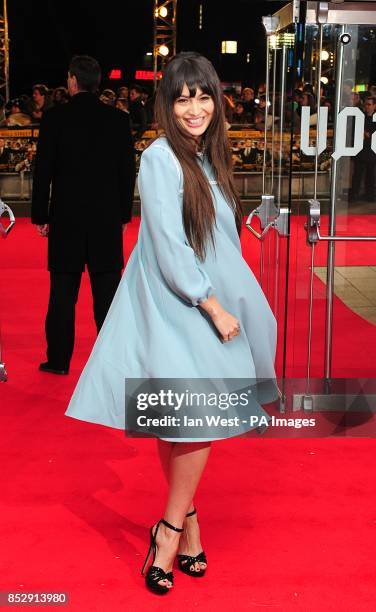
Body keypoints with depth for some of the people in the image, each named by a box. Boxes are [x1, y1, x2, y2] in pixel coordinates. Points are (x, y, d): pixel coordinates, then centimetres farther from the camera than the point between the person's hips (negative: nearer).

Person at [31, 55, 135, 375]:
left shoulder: (55, 117, -6)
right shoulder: (118, 118, 0)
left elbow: (43, 170, -4)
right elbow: (128, 170, 3)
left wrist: (40, 216, 3)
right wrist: (124, 213, 11)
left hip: (66, 216, -1)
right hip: (107, 217, 2)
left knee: (63, 291, 6)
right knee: (107, 287, 8)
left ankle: (59, 359, 12)